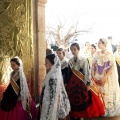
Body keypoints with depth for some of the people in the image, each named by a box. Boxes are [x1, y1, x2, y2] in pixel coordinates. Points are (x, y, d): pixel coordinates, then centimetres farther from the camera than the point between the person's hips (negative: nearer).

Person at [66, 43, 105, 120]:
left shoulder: (84, 59, -6)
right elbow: (70, 73, 13)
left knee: (83, 101, -2)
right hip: (73, 83, 5)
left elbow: (87, 72, -10)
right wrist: (67, 83, 13)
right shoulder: (70, 61, 8)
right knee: (73, 101, 6)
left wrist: (88, 84, -15)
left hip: (82, 83, -4)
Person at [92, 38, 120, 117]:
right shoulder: (97, 54, 5)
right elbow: (93, 66, 5)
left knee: (108, 94, 3)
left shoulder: (110, 54, -6)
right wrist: (93, 76, -6)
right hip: (98, 78, 3)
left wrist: (104, 78, -18)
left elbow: (112, 67, -11)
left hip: (108, 78, -3)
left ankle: (109, 110, 19)